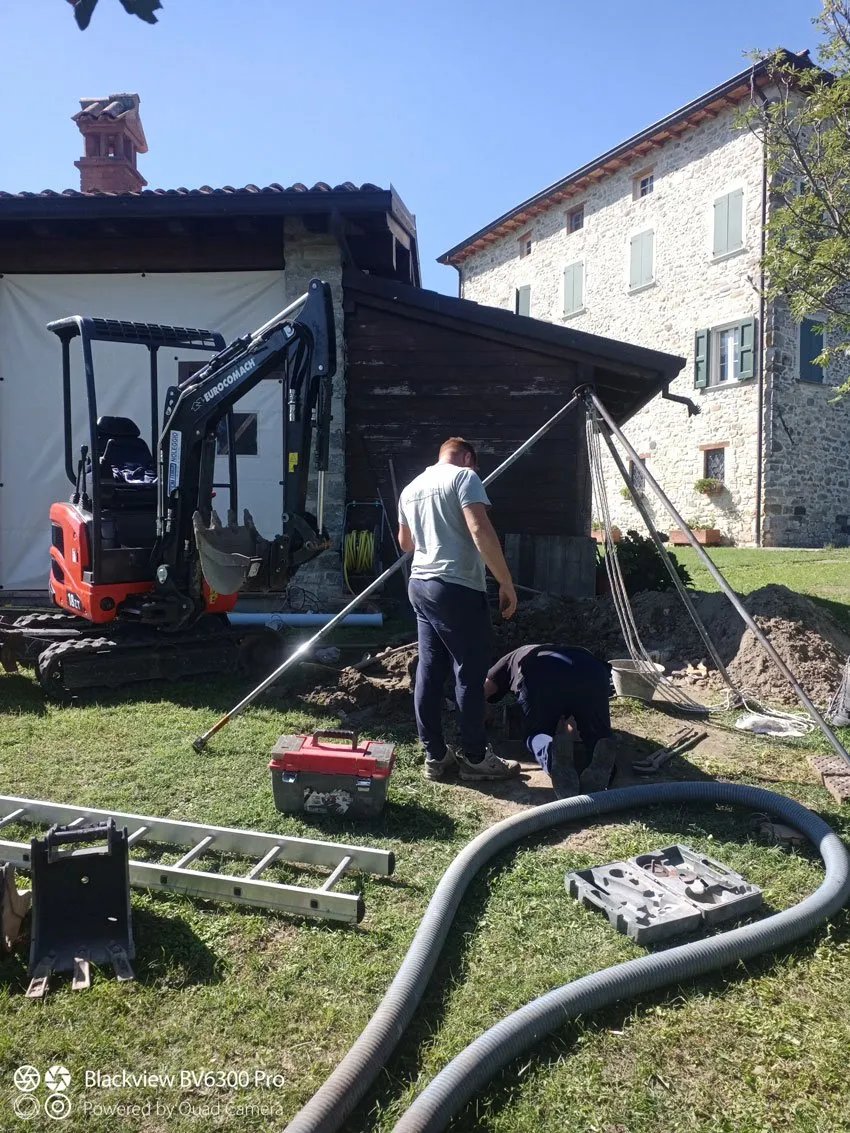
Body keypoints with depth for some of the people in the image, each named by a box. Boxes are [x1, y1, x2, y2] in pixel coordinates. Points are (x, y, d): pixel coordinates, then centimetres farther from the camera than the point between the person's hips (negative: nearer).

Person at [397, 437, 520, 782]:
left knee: (429, 671, 10)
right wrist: (506, 582, -16)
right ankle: (475, 758, 11)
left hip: (420, 585, 8)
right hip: (457, 589, -8)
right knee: (470, 674, 1)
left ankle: (435, 755, 17)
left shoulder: (411, 488, 17)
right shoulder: (463, 477, -6)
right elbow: (481, 532, -19)